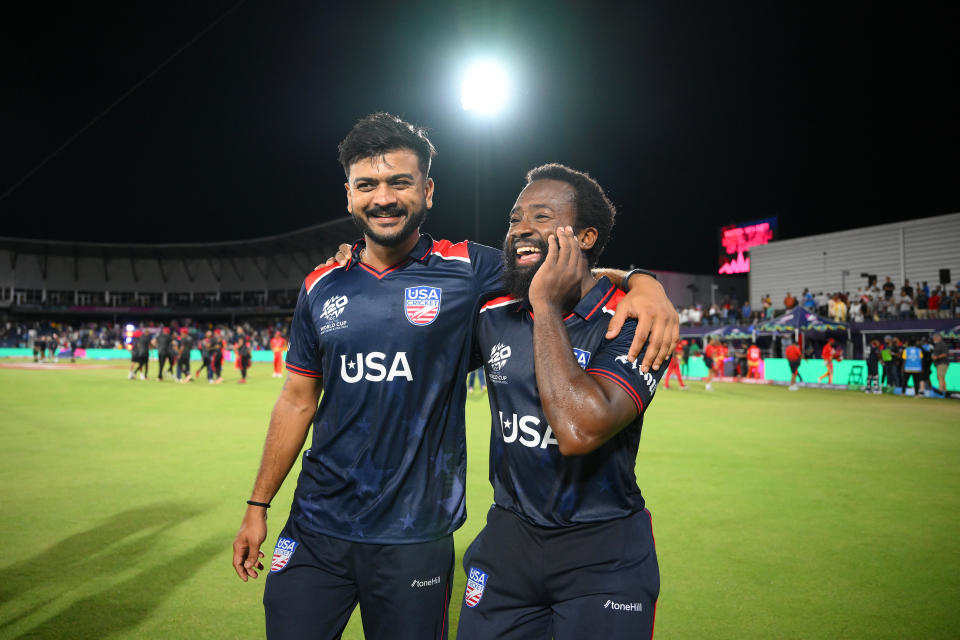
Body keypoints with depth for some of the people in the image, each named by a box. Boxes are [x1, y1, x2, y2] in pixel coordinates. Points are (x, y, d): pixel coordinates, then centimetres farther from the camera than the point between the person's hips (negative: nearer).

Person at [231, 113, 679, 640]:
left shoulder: (466, 271, -6)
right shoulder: (321, 288, 3)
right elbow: (298, 402, 9)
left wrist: (642, 282, -22)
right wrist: (258, 505, 11)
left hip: (414, 537, -2)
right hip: (315, 527, 3)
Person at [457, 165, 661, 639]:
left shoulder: (633, 323, -17)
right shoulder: (493, 317, -1)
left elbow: (578, 432, -33)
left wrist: (546, 306, -26)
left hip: (604, 552, -4)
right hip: (508, 539, 5)